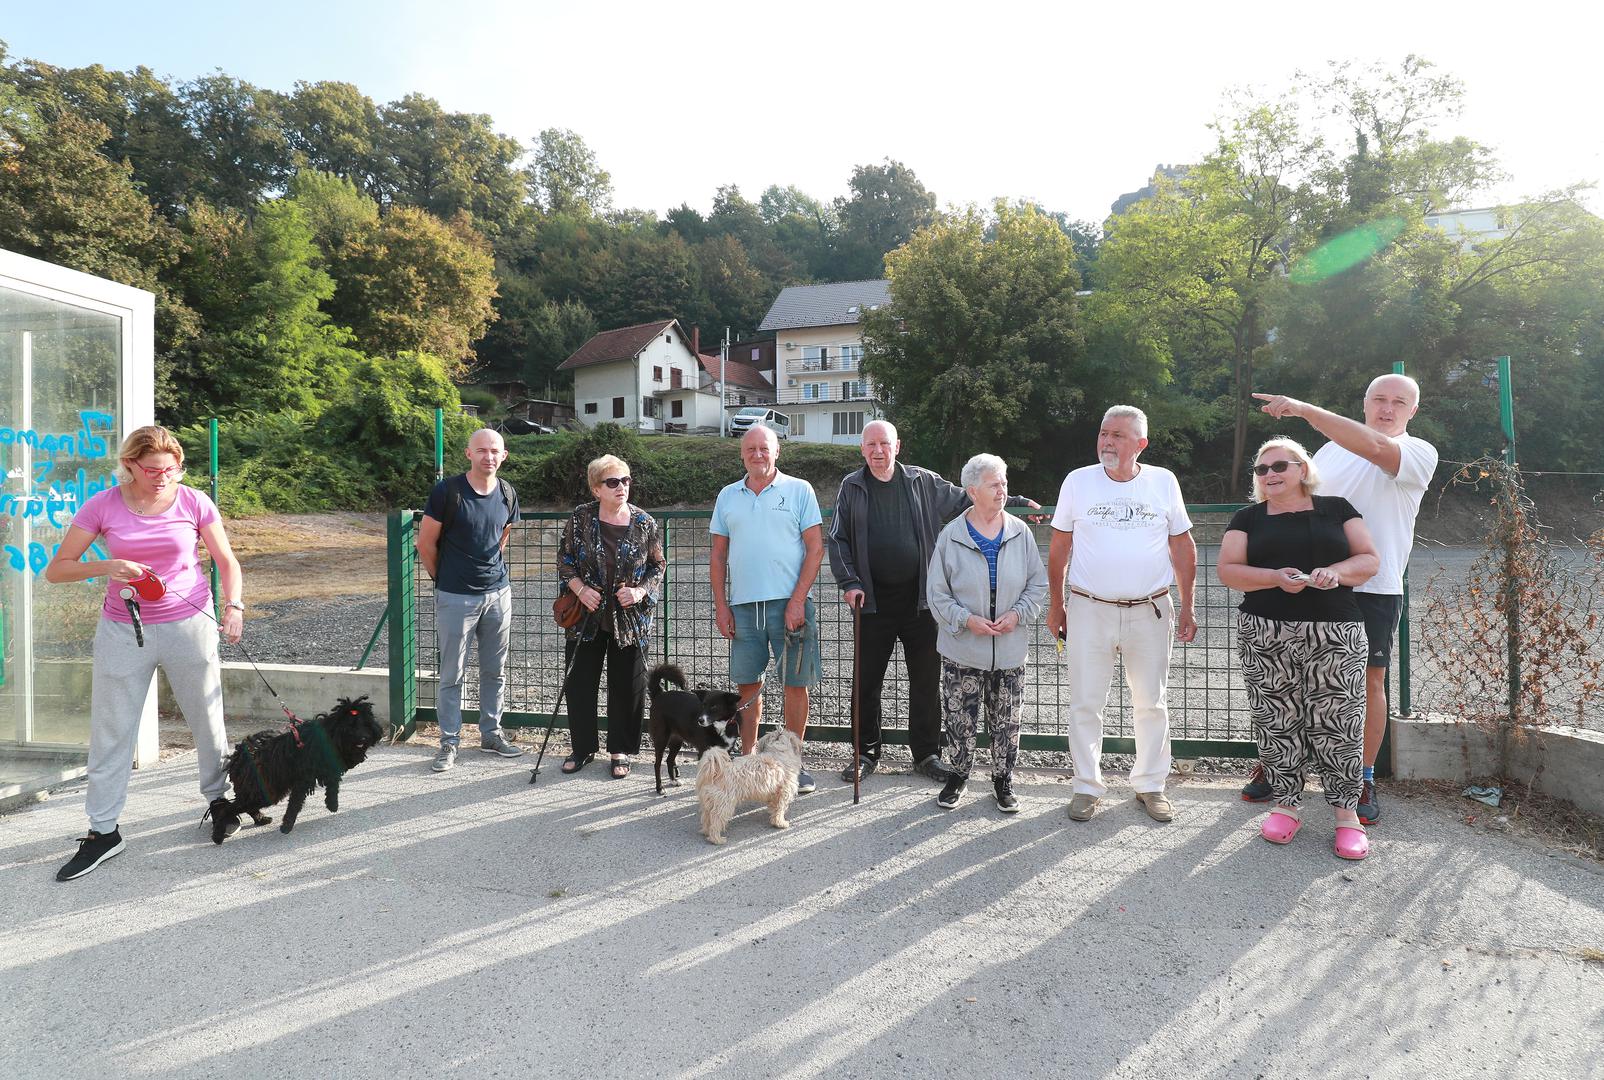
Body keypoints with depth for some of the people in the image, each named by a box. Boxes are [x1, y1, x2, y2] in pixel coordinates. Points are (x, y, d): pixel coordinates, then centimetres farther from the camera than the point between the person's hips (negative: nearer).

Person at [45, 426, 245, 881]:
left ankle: (218, 797, 30)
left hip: (189, 624, 0)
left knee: (207, 718, 9)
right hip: (123, 630, 1)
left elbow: (227, 562, 4)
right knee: (110, 730, 5)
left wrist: (233, 606, -12)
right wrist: (105, 567, -20)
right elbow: (56, 569, -1)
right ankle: (102, 831, 18)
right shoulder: (102, 507, -4)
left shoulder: (194, 502, -4)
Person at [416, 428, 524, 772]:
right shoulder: (447, 492, -13)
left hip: (498, 593, 4)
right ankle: (449, 743, 17)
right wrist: (444, 578, 5)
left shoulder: (507, 494, 2)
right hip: (455, 598, -4)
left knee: (495, 671, 13)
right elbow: (426, 543, -4)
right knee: (452, 674, 4)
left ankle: (491, 734, 27)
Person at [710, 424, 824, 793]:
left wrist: (797, 601, -11)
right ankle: (748, 758, 19)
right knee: (747, 684, 7)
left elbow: (815, 548, -3)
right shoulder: (728, 496, 12)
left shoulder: (799, 490, 2)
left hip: (789, 603, -3)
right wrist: (721, 605, 5)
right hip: (742, 605, 3)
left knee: (795, 683, 2)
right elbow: (718, 555, 14)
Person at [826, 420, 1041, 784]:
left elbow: (967, 499, 17)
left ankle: (927, 754, 22)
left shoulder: (923, 482, 7)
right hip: (873, 601, -1)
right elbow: (838, 539, 5)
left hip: (920, 599, 1)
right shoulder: (852, 487, 5)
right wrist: (850, 582, -6)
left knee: (926, 680, 7)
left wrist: (1014, 502, 14)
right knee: (867, 682, 6)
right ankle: (866, 754, 22)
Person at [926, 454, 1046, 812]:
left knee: (1006, 720, 10)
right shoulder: (951, 535, -5)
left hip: (1010, 649, 2)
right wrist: (967, 620, -15)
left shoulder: (1020, 533, 0)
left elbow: (1038, 583, 7)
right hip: (962, 650, -1)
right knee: (959, 717, 7)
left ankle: (1003, 779, 29)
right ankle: (959, 775, 27)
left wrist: (1017, 614, -9)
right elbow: (937, 593, -2)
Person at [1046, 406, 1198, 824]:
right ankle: (1087, 787, 18)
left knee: (1151, 703, 11)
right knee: (1085, 704, 4)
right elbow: (1059, 548, 5)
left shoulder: (1164, 482, 2)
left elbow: (1183, 548, 8)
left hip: (1150, 612, 1)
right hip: (1089, 609, -1)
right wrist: (1055, 605, 5)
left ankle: (1150, 785, 26)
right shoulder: (1078, 481, 0)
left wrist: (1187, 608, 5)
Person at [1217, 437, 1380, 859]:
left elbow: (1369, 559, 7)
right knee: (1276, 722, 3)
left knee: (1336, 722, -3)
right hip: (1266, 638, 1)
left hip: (1335, 635, 0)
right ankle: (1285, 805, 17)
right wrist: (1275, 577, -16)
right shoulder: (1248, 518, 11)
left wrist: (1336, 571, -14)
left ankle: (1347, 813, 11)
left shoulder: (1337, 509, 12)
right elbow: (1227, 570, 1)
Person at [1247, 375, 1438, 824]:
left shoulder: (1420, 453, -3)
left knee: (1370, 681, 4)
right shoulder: (1333, 448, 13)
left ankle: (1364, 780, 18)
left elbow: (1374, 446, -25)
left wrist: (1304, 409, -31)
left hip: (1375, 589, -3)